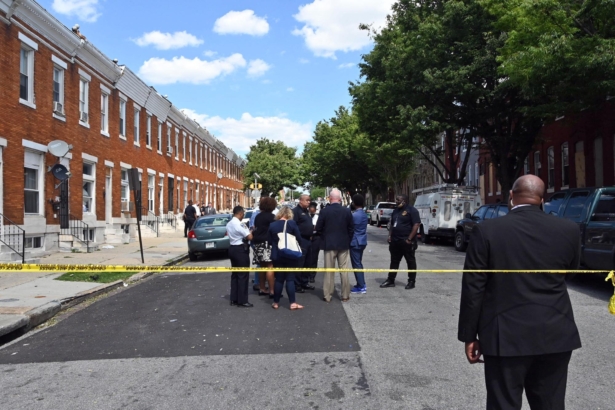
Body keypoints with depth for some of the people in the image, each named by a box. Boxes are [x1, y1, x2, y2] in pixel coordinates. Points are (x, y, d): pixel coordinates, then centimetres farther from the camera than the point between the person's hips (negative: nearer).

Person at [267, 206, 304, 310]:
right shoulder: (292, 223, -10)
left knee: (279, 279, 11)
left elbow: (269, 240, 3)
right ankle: (292, 303, 2)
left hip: (277, 256, 3)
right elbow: (298, 238, -7)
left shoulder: (272, 225, -1)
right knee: (290, 279, 2)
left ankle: (276, 302, 16)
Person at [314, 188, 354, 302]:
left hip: (329, 244, -2)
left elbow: (318, 228, -5)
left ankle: (327, 295, 9)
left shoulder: (324, 211, -11)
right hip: (343, 244, 2)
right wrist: (348, 240, 13)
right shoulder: (347, 211, -4)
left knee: (329, 271, 5)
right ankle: (345, 295, 14)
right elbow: (351, 228, 0)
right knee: (343, 270, 8)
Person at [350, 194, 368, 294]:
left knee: (356, 264, -2)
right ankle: (361, 284, 23)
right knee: (359, 263, 17)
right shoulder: (364, 214, 9)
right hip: (362, 241, 9)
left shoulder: (354, 215, -19)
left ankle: (361, 287, 1)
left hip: (355, 242, -9)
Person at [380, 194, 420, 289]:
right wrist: (390, 236, 10)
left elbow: (416, 225, -16)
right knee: (394, 261, 11)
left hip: (406, 242, -8)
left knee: (410, 262, 4)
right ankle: (390, 280, 17)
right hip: (395, 241, 8)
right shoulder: (395, 211, 14)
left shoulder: (411, 210, -10)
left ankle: (411, 281, 12)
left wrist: (409, 239, -19)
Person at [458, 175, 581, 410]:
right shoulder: (568, 230, -3)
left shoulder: (487, 231, -11)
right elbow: (571, 269, 16)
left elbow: (473, 288, -10)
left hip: (506, 335, -3)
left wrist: (469, 335, -1)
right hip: (555, 334, 3)